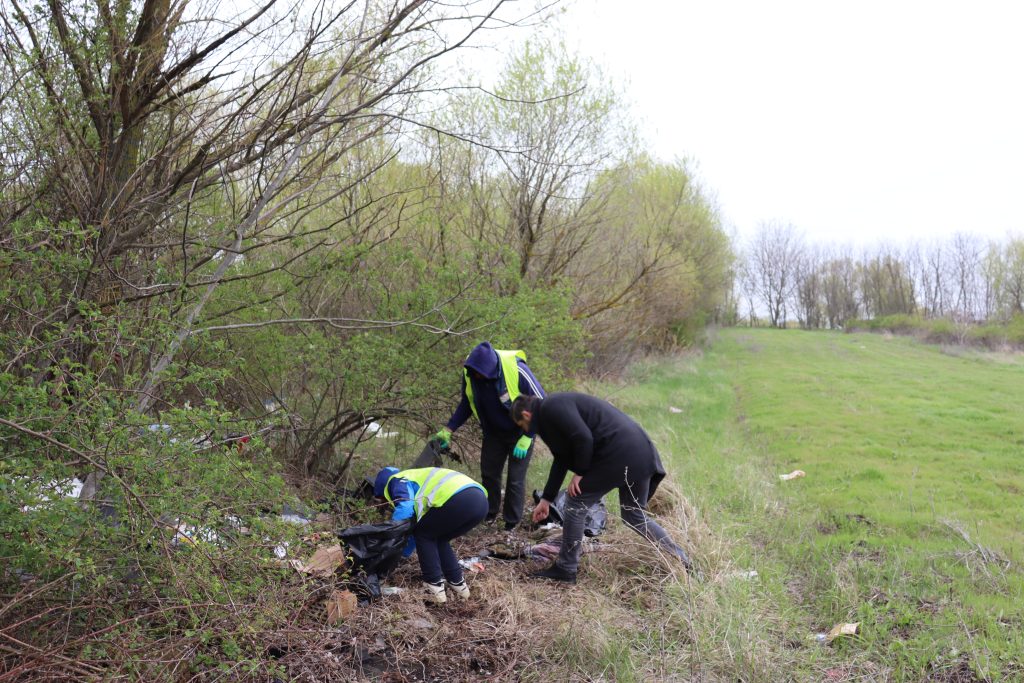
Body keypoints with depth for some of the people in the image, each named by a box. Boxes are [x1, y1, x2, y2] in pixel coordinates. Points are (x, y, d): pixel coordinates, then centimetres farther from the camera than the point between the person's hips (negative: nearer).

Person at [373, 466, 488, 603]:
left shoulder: (398, 481, 14)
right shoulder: (418, 478, 39)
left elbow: (405, 509, -6)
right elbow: (417, 522, 46)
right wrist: (403, 553, 53)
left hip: (459, 500, -9)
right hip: (480, 500, 9)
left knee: (423, 534, 13)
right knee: (438, 539, 27)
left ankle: (434, 589, 9)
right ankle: (458, 585, 25)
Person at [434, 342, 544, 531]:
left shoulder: (517, 370, -34)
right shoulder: (469, 373, -19)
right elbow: (467, 404, 1)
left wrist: (527, 438, -23)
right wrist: (448, 430, -7)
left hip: (520, 433, -4)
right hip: (493, 432, 4)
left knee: (515, 478, -2)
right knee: (489, 473, 9)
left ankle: (512, 524, 15)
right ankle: (489, 514, 30)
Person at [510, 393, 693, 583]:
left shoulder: (550, 408, -6)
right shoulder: (556, 406, 25)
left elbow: (583, 437, -19)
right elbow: (561, 459, 30)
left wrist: (579, 473, -5)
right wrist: (546, 499, 32)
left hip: (616, 454, -10)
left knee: (576, 506, 4)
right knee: (636, 517, 21)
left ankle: (565, 569, 14)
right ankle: (682, 561, 24)